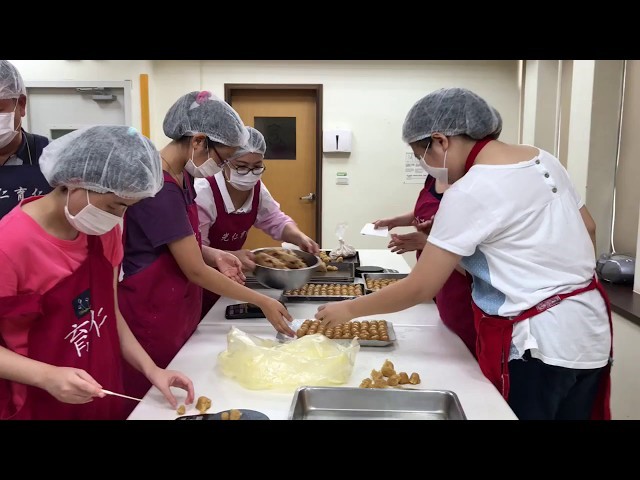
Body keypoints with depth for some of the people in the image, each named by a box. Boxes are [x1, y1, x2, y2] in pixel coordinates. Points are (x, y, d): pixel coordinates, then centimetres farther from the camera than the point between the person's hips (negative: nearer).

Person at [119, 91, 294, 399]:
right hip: (151, 317, -8)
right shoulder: (159, 186, -24)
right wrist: (263, 302, -15)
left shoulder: (183, 176, 3)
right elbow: (195, 271, -22)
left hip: (177, 312, 8)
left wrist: (215, 256, -5)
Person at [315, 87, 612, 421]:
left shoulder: (470, 191, -20)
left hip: (538, 342, -9)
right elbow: (587, 228, 14)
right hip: (588, 328, 9)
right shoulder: (543, 159, 5)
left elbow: (420, 288, -17)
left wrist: (349, 309, -6)